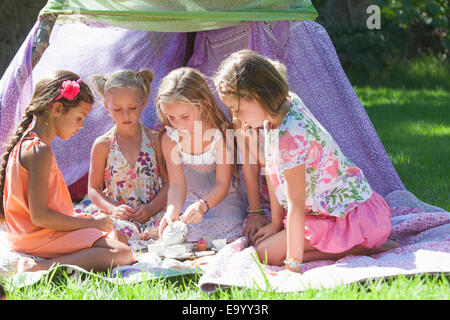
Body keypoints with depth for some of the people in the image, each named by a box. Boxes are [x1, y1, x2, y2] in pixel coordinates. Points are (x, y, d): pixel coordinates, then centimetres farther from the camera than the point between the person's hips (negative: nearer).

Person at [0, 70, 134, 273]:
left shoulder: (25, 143, 13)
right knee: (123, 254, -22)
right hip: (40, 237, -10)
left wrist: (84, 221, 11)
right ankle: (39, 268, -27)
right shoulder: (40, 152, -19)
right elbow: (39, 216, -23)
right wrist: (91, 223, -14)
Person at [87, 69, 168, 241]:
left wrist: (151, 208, -11)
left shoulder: (154, 139, 6)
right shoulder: (102, 145, 4)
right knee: (120, 232, -37)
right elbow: (94, 188, 6)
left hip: (151, 213, 1)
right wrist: (113, 209, -13)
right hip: (118, 217, -1)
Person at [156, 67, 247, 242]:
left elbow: (222, 184, -19)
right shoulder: (170, 138, -11)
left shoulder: (221, 133, -19)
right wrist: (172, 210, -37)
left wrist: (202, 205, -40)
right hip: (191, 202, 2)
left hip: (224, 200, -2)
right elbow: (177, 184, -14)